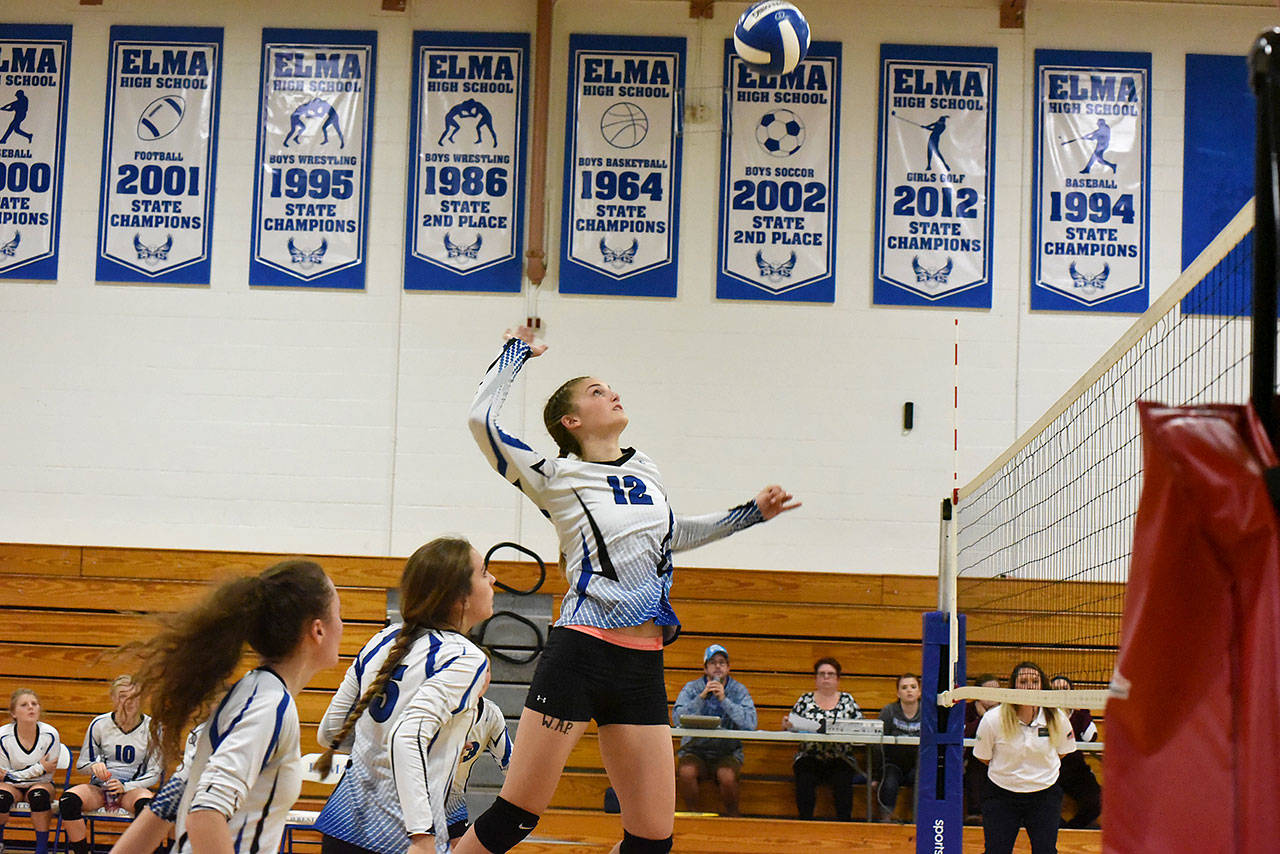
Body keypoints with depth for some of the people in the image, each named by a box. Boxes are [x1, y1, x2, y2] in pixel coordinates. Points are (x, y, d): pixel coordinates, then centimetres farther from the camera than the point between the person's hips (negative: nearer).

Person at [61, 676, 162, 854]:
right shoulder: (99, 724, 1)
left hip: (133, 788, -2)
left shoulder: (151, 728, -2)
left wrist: (125, 786, -14)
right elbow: (81, 764, 10)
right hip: (100, 786, 2)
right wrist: (94, 766, -14)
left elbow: (154, 773, 2)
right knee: (68, 800, -29)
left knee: (148, 805, -38)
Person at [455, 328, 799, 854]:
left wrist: (752, 513, 32)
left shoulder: (647, 473, 17)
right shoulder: (557, 477, 0)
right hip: (580, 653, -6)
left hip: (643, 666, 6)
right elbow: (482, 419, -10)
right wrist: (517, 351, 4)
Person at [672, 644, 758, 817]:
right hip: (695, 749, 1)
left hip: (727, 752, 0)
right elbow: (677, 719, -10)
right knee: (686, 772, -31)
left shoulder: (739, 690, 4)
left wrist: (724, 699, -18)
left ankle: (730, 817, -6)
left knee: (727, 776, -32)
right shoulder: (691, 688, 5)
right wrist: (702, 697, -18)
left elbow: (751, 723, -12)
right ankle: (692, 815, -8)